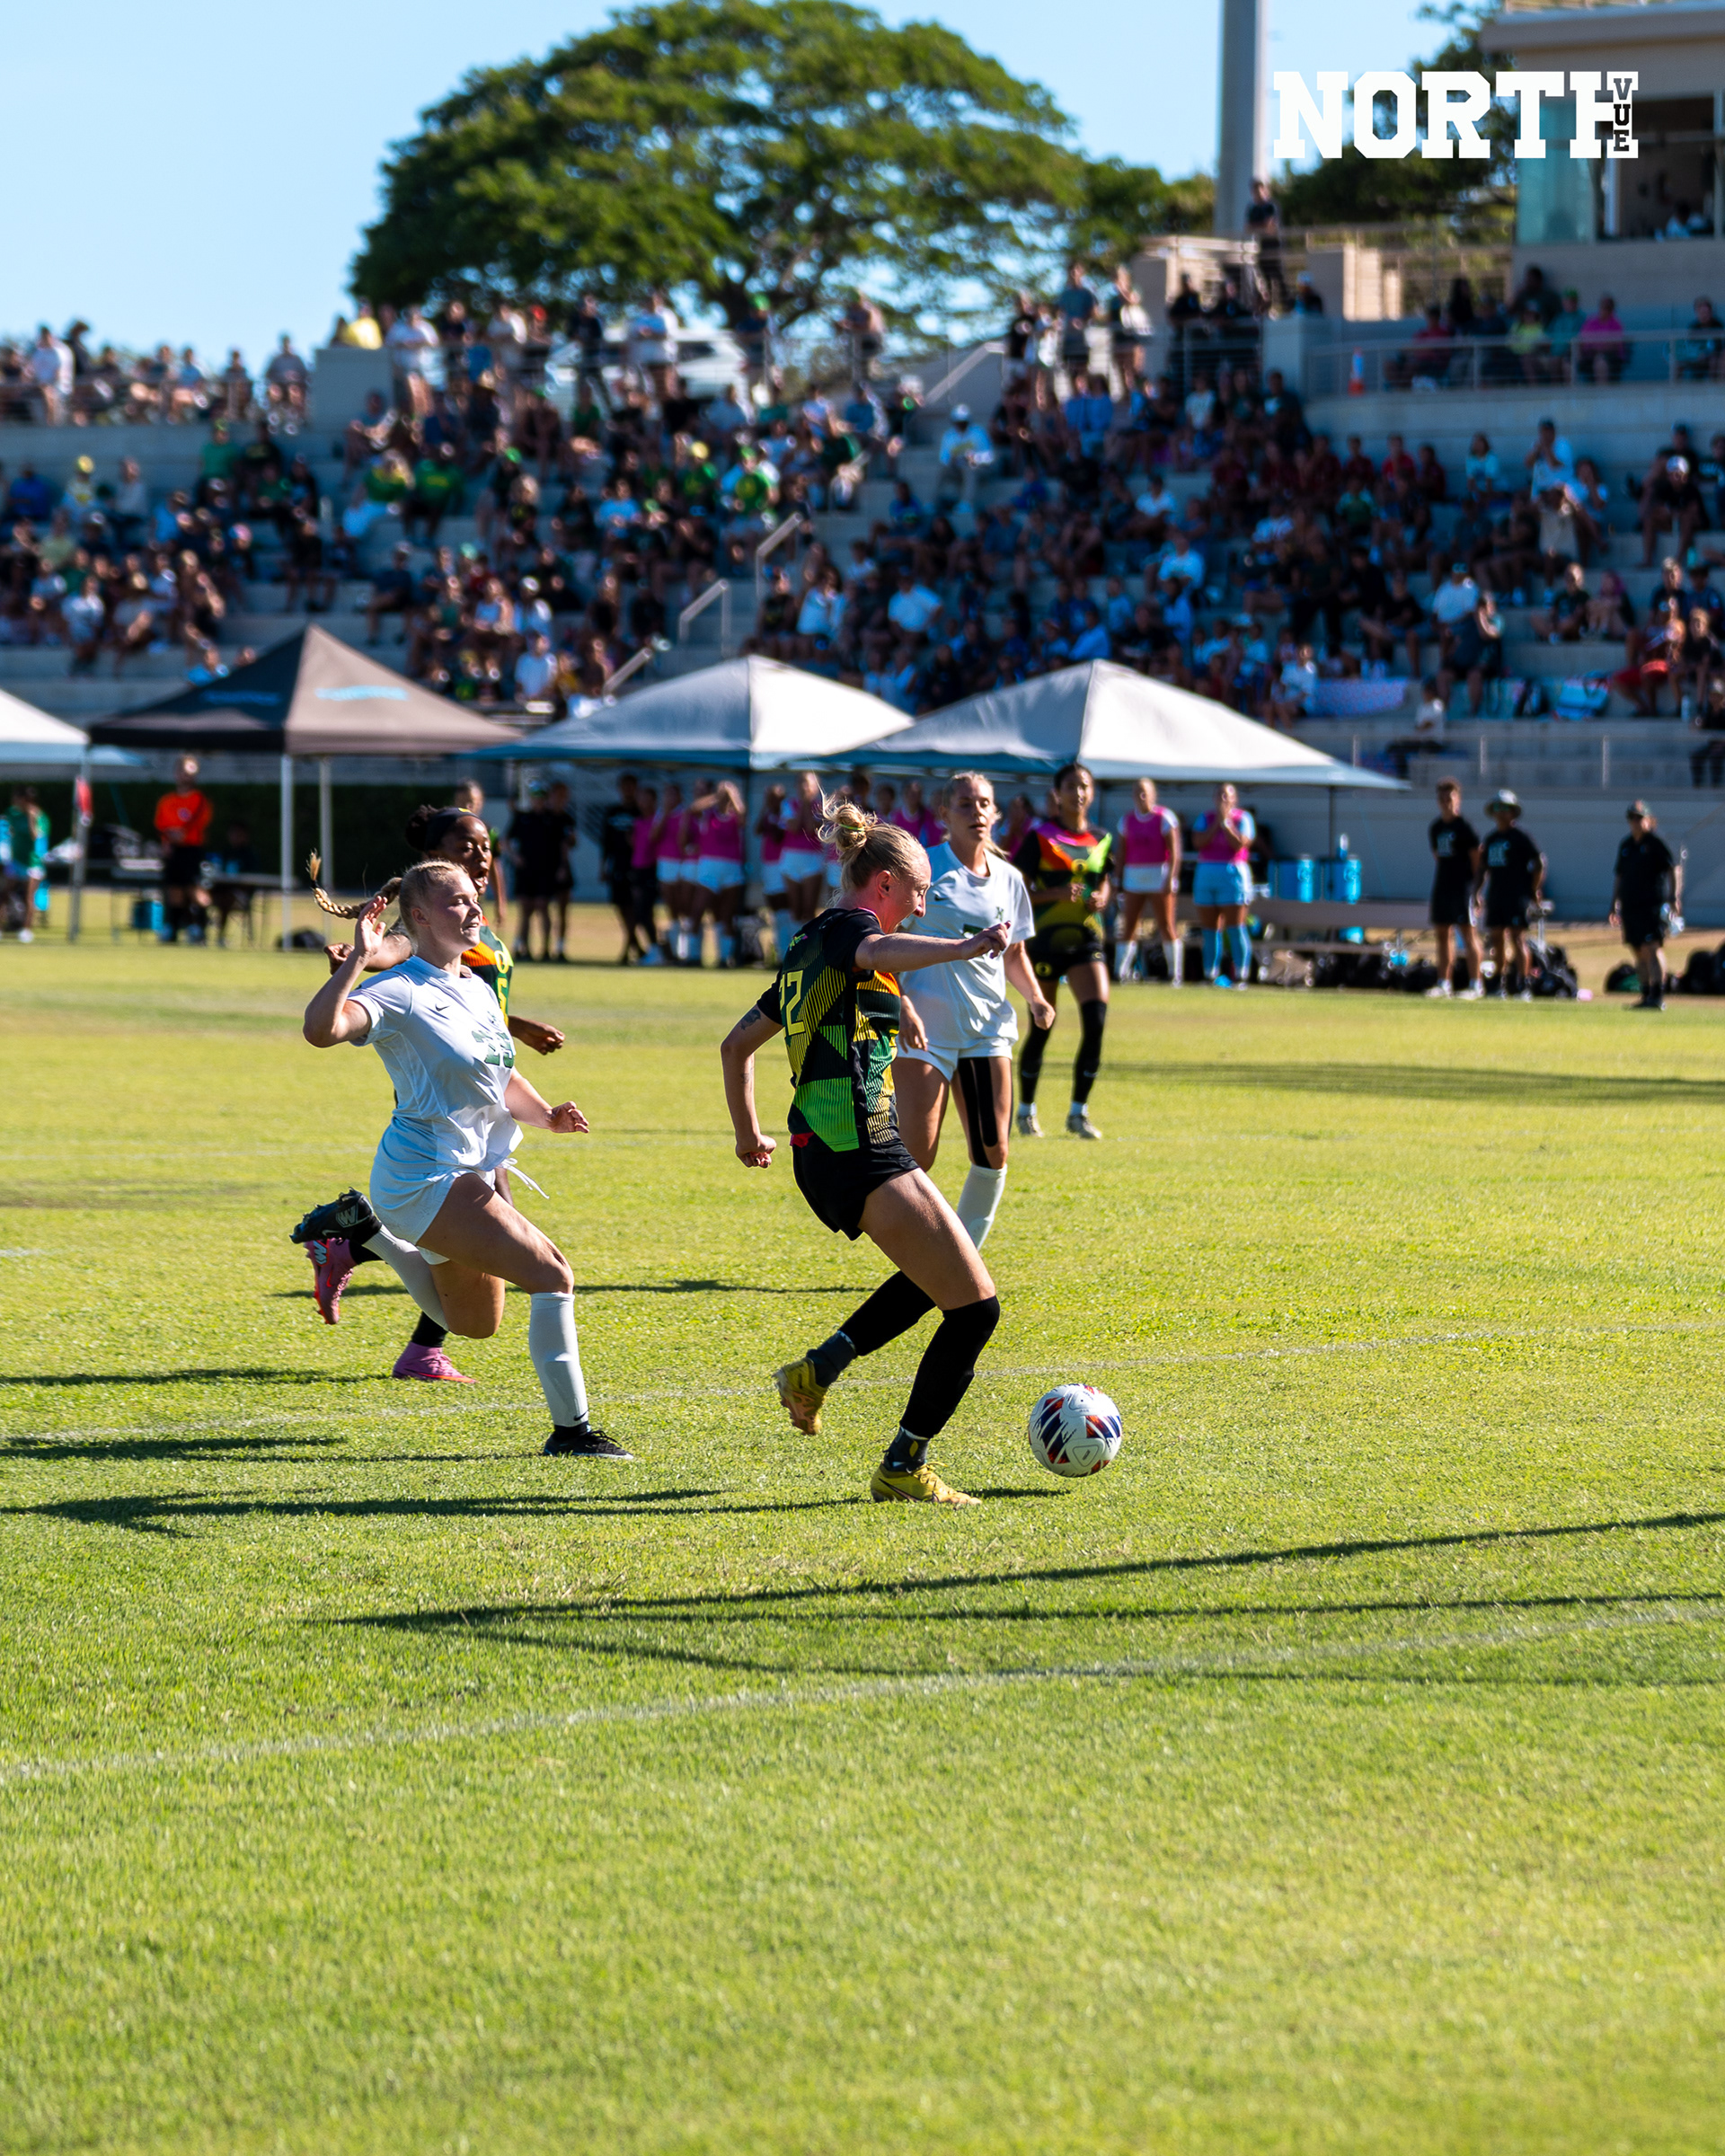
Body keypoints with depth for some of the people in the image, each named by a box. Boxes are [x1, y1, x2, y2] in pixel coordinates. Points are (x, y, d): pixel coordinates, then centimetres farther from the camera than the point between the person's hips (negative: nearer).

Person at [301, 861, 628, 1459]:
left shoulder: (478, 990, 11)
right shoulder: (399, 992, -15)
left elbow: (502, 1080, 23)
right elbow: (321, 1029, -33)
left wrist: (547, 1115, 5)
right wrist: (359, 959, -37)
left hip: (478, 1173, 9)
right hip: (425, 1178, -9)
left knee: (474, 1323, 23)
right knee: (552, 1273, -20)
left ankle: (366, 1231, 35)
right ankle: (571, 1428, -14)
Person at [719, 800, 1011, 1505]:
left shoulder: (810, 946, 21)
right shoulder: (847, 928, -6)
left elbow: (737, 1044, 28)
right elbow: (876, 953, -32)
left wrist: (748, 1131, 39)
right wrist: (965, 948, -45)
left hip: (818, 1153, 10)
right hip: (861, 1150, -10)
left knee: (939, 1273, 28)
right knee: (974, 1307, -7)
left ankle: (817, 1369, 19)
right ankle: (903, 1470, -3)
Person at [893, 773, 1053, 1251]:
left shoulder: (1007, 879, 10)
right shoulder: (925, 867, -4)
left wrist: (1035, 998, 4)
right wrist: (902, 1004, -18)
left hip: (987, 1027, 4)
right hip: (924, 1028, -4)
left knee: (992, 1153, -2)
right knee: (916, 1155, -9)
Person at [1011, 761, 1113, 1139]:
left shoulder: (1100, 840, 9)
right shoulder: (1039, 836, -5)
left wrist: (1100, 898, 0)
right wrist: (1056, 893, -21)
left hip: (1087, 938, 4)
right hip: (1047, 938, -3)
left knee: (1096, 1020, -12)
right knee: (1041, 1028, 2)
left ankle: (1078, 1112, -1)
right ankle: (1026, 1110, 20)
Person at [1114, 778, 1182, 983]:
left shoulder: (1164, 818, -4)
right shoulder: (1126, 820, 10)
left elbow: (1174, 851, -7)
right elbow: (1122, 852, 14)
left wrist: (1171, 878, -16)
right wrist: (1119, 881, 10)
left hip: (1159, 876, -4)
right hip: (1133, 877, 4)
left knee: (1166, 926, -3)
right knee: (1128, 927, 1)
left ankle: (1175, 973, 2)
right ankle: (1119, 972, 2)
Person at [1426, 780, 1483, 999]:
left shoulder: (1464, 827, -8)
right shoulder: (1436, 827, 12)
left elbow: (1476, 859, -8)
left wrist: (1475, 887, -10)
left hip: (1462, 885, -8)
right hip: (1441, 884, 8)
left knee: (1468, 933, -8)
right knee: (1442, 934, 10)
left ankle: (1475, 985, -7)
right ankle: (1444, 983, 16)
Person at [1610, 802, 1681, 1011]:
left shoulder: (1656, 843, -3)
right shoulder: (1626, 846, 17)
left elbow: (1675, 868, -6)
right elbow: (1618, 875, 24)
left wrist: (1674, 897, -15)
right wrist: (1614, 905, 20)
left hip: (1653, 905, -7)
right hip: (1630, 905, 7)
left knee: (1651, 948, -16)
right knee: (1639, 953, 8)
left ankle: (1657, 996, -19)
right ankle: (1646, 995, 13)